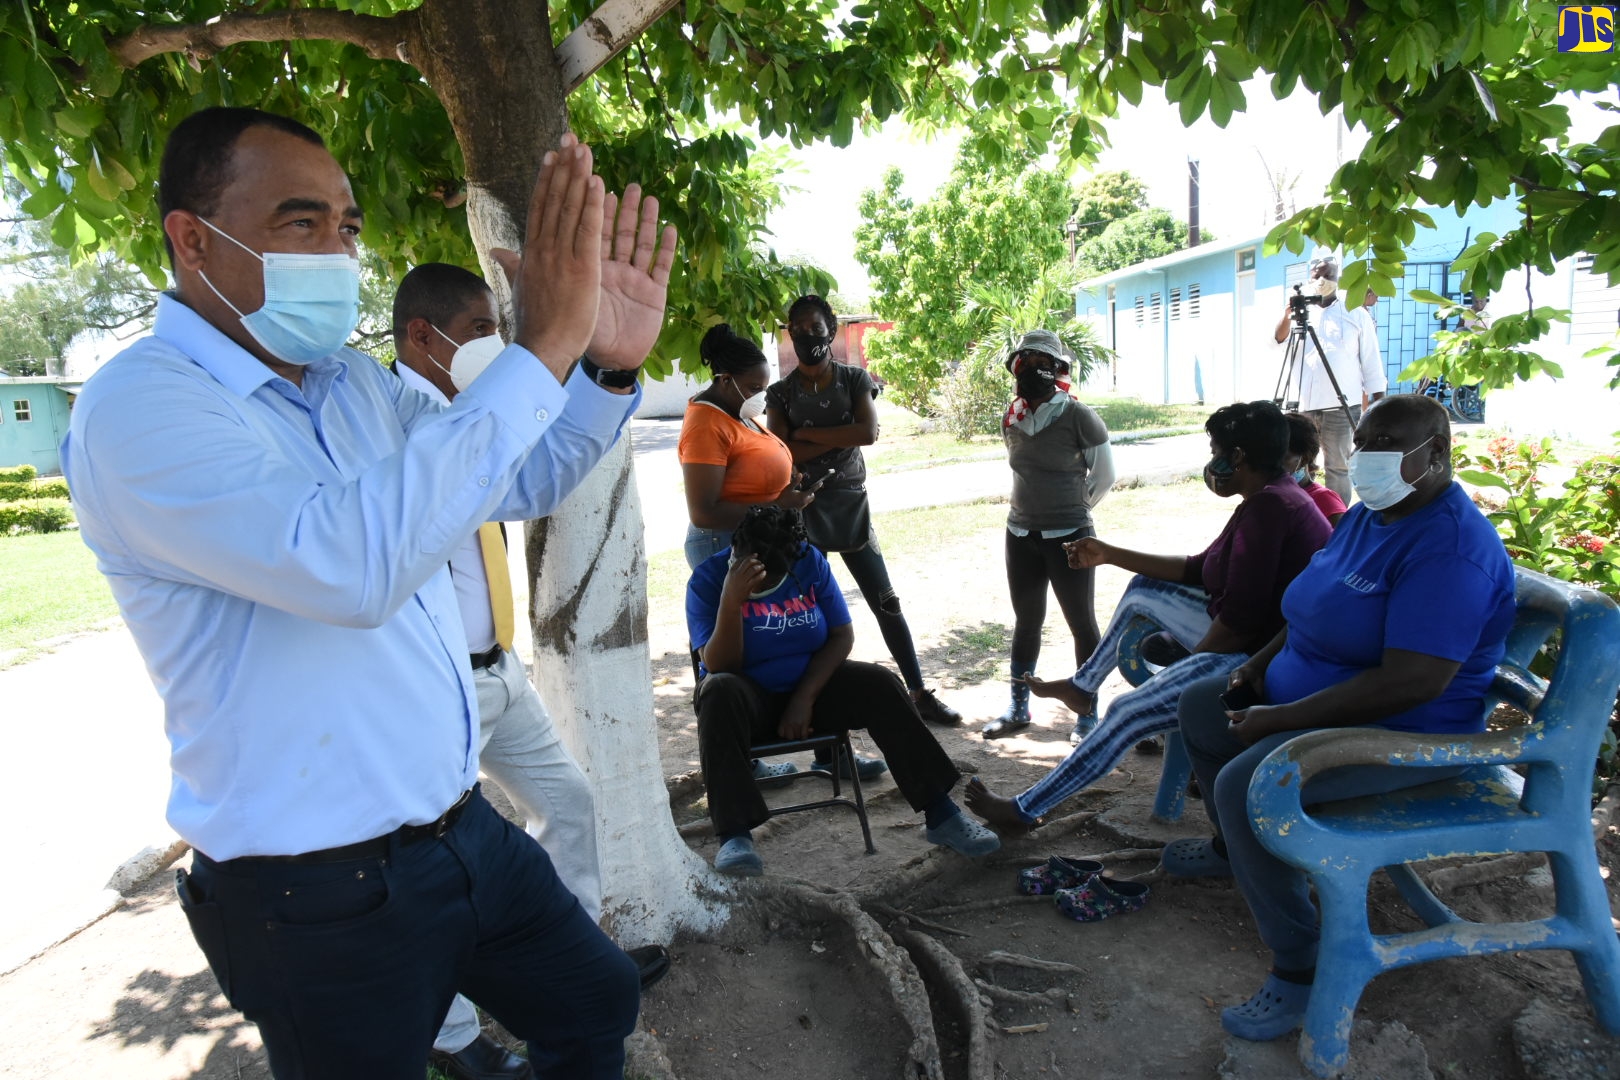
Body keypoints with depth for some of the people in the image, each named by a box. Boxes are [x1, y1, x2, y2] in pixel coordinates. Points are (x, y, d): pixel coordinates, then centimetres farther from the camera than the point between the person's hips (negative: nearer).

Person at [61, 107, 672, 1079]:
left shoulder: (357, 384, 6)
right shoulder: (139, 406, -19)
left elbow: (524, 483, 13)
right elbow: (349, 562, -36)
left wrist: (609, 366, -5)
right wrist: (540, 350, -35)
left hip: (464, 830, 8)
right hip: (320, 895, -7)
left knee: (596, 1001, 23)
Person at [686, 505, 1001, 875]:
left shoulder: (810, 562, -6)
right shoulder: (707, 579, -14)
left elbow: (842, 635, -6)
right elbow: (720, 666, -21)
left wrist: (805, 698, -17)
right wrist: (731, 599, -35)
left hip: (813, 684, 3)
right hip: (750, 697, -2)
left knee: (881, 685, -22)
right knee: (719, 691, -36)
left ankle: (940, 814, -18)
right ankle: (734, 835, -39)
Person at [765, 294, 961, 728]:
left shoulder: (855, 379, 3)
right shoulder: (780, 393, 3)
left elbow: (868, 432, -14)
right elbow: (781, 454, -11)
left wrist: (807, 434, -12)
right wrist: (838, 438, -12)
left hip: (851, 504, 0)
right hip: (801, 509, 0)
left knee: (885, 602, 3)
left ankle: (919, 692, 11)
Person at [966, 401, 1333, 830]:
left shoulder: (1268, 507, -23)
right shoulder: (1275, 497, 11)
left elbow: (1241, 620, -29)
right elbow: (1197, 570, 17)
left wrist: (1188, 658, -11)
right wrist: (1110, 555, 17)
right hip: (1255, 637, 11)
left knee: (1127, 714, -14)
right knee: (1144, 589, 21)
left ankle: (1024, 810, -2)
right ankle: (1083, 685, 34)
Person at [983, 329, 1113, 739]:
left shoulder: (1078, 417, -13)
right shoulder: (1011, 418, 2)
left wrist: (1074, 509, 7)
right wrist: (1039, 507, 12)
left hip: (1069, 536, -5)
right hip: (1021, 535, 5)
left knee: (1081, 623, 5)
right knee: (1026, 621, 15)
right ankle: (1018, 708, 28)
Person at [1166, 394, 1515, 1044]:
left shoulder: (1449, 548, -26)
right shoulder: (1366, 516, 6)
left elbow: (1412, 682, -33)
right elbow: (1316, 609, 20)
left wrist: (1280, 719, -28)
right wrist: (1261, 664, 5)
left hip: (1403, 732, -10)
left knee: (1243, 785, -29)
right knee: (1200, 706, 18)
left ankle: (1300, 967, -11)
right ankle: (1230, 848, 37)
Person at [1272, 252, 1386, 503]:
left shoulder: (1356, 315, 7)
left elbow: (1371, 361, 5)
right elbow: (1277, 341, -5)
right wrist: (1288, 313, -22)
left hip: (1340, 406, -2)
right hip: (1303, 405, 2)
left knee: (1337, 467, 1)